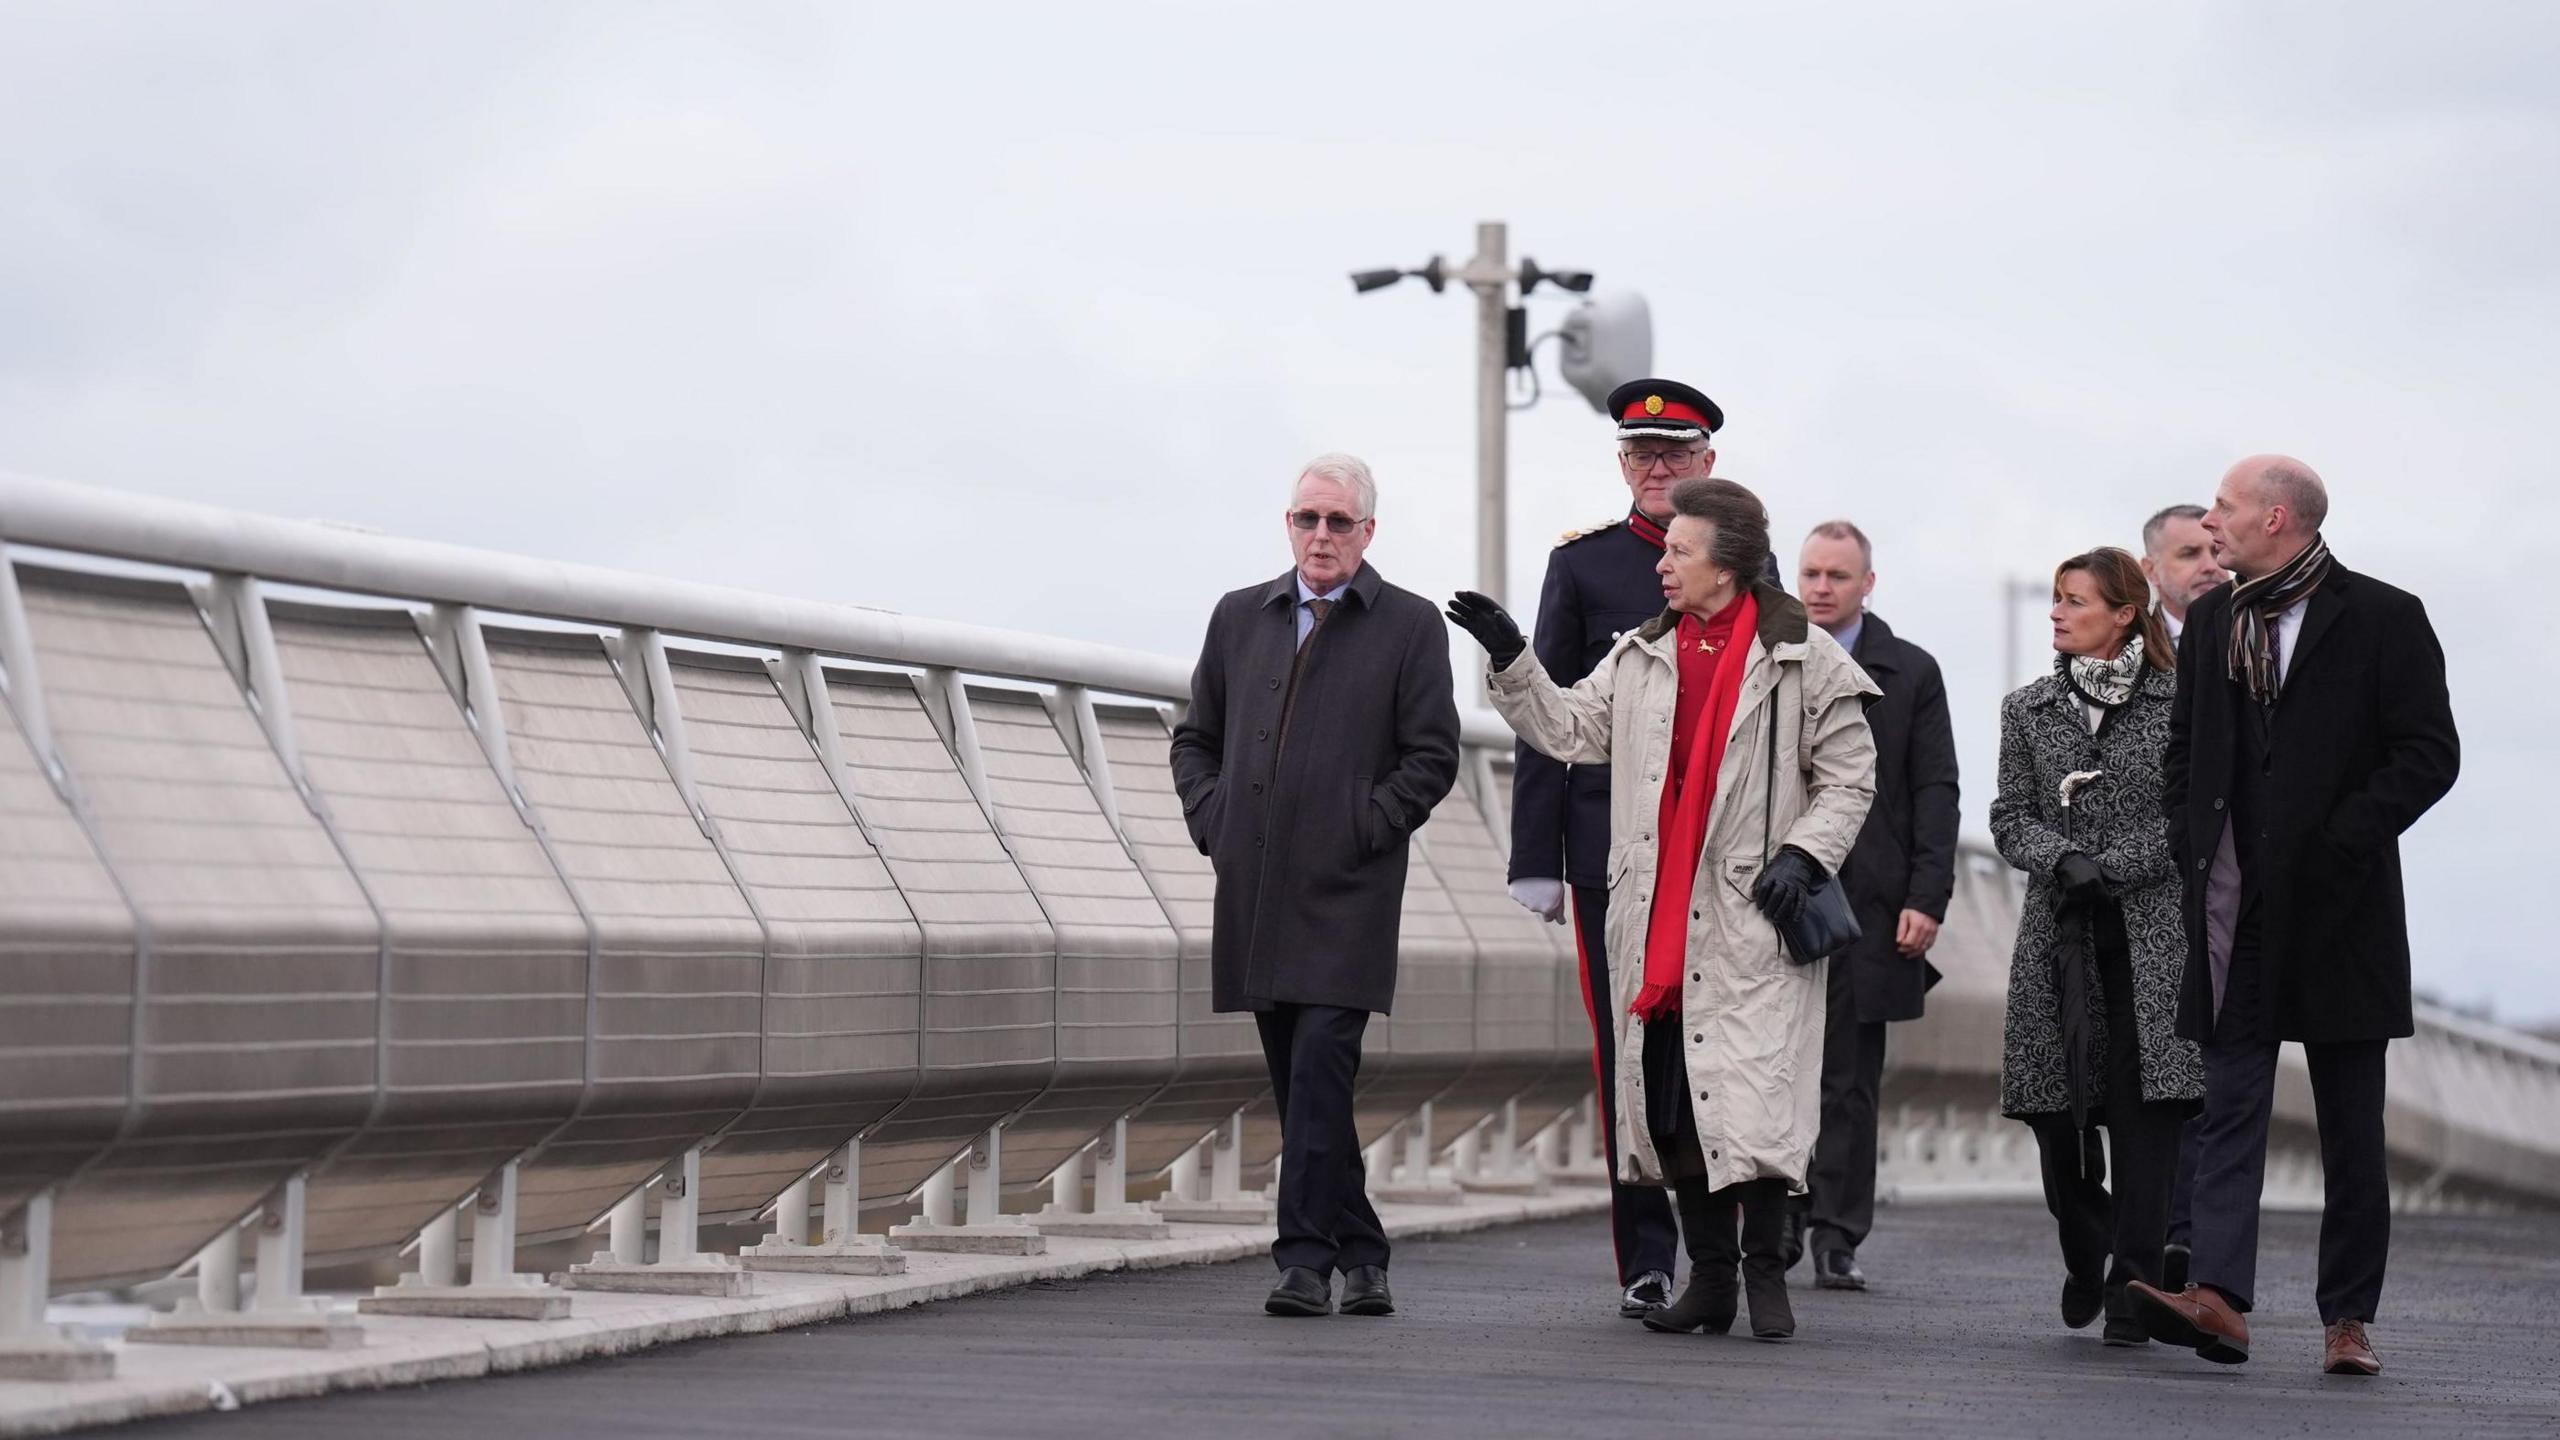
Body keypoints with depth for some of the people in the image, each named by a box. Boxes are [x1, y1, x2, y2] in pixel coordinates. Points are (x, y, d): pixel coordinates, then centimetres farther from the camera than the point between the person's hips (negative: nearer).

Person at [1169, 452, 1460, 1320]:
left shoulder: (1409, 626, 3)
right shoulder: (1240, 619, 15)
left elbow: (1432, 757, -1)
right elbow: (1196, 737, 21)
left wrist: (1363, 830, -9)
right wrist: (1211, 822, 6)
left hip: (1346, 892, -5)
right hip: (1254, 889, 5)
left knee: (1321, 1067, -15)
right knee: (1298, 1079, 8)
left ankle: (1306, 1260, -15)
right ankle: (1359, 1253, 18)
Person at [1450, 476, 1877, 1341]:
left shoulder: (1804, 662, 0)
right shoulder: (1642, 656, 14)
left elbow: (1848, 780, 2)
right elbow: (1570, 730, 14)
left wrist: (1804, 853, -10)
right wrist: (1510, 661, 6)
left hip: (1751, 921, -5)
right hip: (1659, 919, 5)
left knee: (1752, 1098, -13)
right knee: (1672, 1101, 5)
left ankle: (1766, 1271, -2)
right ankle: (1709, 1278, 14)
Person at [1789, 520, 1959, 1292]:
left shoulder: (1910, 673, 8)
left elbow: (1935, 793, 4)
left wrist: (1926, 898, -6)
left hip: (1867, 906, 0)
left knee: (1851, 1082, 2)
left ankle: (1838, 1238, 5)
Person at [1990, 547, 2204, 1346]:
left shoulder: (2177, 703, 2)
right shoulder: (2028, 709, 12)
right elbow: (2011, 817, 8)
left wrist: (2111, 867, -12)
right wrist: (2062, 860, -12)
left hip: (2152, 934, -3)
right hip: (2059, 935, 3)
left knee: (2144, 1110, -8)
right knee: (2056, 1108, 0)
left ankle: (2133, 1290, -4)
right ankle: (2086, 1257, 25)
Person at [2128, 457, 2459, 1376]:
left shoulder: (2383, 619, -4)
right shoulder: (2212, 621, 13)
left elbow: (2430, 754, -7)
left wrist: (2342, 841, -14)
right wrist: (2193, 843, 7)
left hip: (2336, 903, -4)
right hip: (2238, 907, 4)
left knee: (2351, 1127, 4)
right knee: (2231, 1105, -7)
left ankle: (2349, 1319, 9)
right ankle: (2219, 1297, -16)